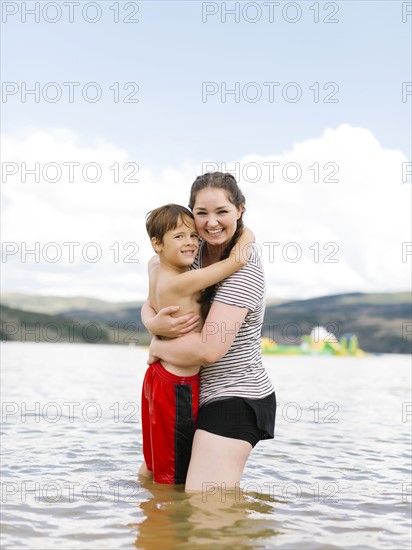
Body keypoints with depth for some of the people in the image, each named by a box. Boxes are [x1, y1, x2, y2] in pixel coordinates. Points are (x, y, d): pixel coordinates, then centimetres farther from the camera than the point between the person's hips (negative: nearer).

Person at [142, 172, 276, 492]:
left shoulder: (244, 266, -19)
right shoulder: (194, 254, 6)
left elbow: (208, 349, -26)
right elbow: (151, 303, 9)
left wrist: (157, 348, -9)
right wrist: (154, 324, -15)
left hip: (235, 399, -9)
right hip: (205, 394, 9)